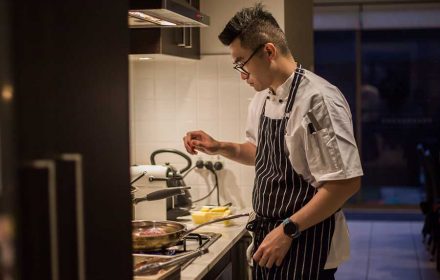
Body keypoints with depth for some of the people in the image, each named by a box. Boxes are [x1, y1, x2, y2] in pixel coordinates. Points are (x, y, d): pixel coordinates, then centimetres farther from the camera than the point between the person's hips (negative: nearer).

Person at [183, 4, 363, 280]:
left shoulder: (317, 100, -21)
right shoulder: (262, 98, 6)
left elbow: (347, 182, -23)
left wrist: (287, 230, -21)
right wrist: (221, 148, 4)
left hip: (304, 245, -8)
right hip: (270, 237, 8)